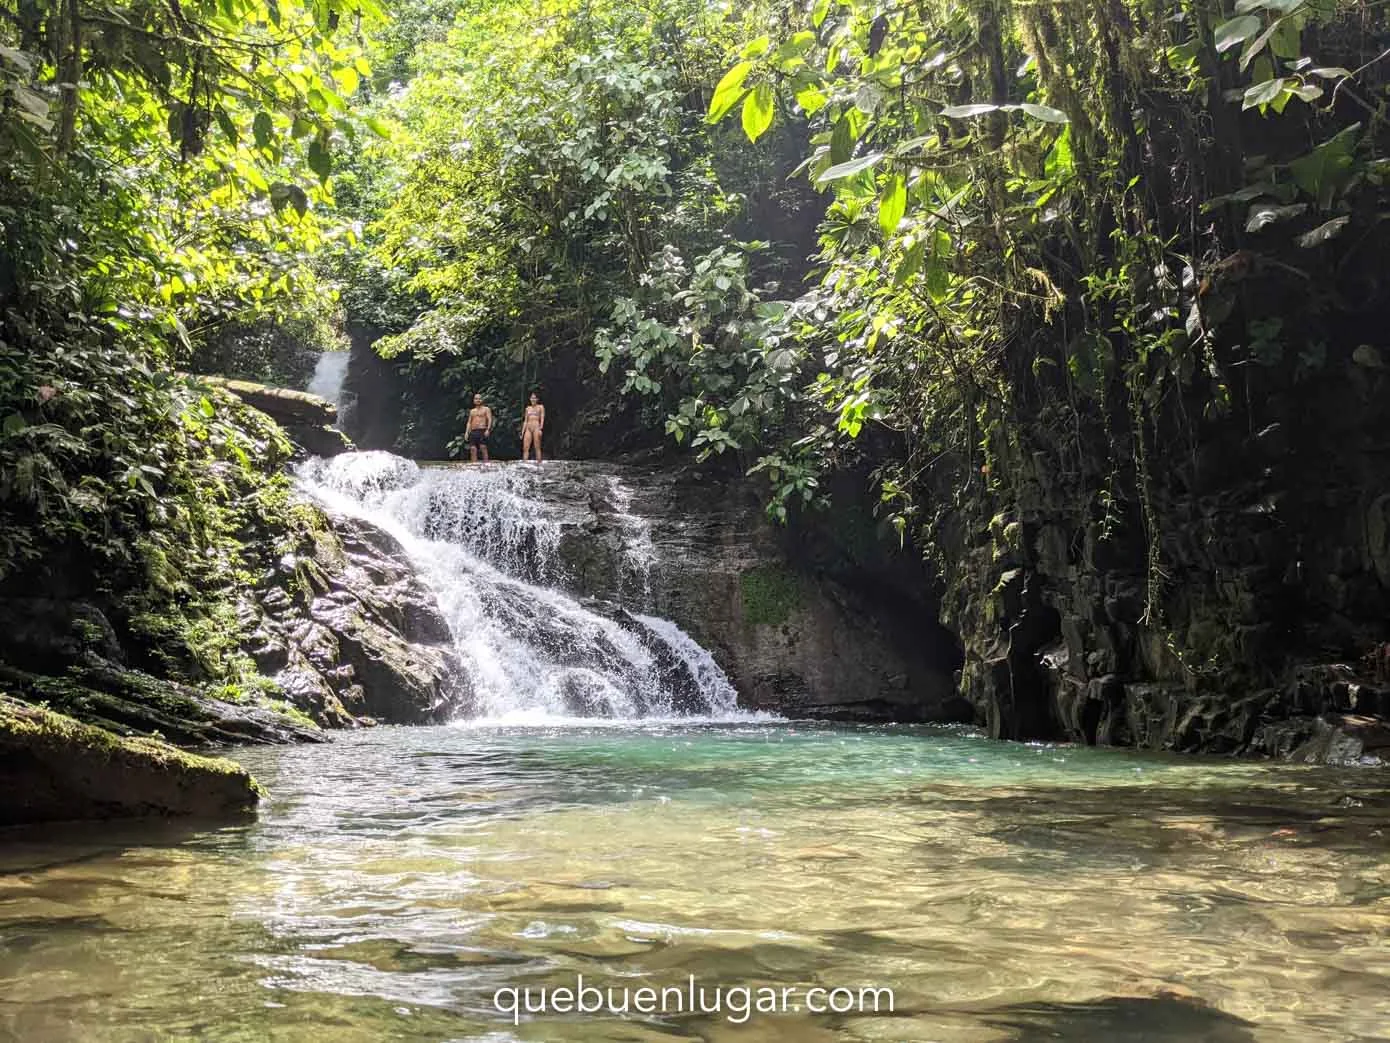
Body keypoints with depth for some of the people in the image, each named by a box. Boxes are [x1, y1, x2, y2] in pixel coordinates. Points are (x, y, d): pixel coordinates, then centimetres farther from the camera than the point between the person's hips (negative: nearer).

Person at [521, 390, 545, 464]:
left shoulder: (540, 407, 6)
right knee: (525, 448, -3)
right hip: (528, 429, 5)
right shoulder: (528, 408, 19)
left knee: (537, 447, -7)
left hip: (536, 428, -5)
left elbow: (542, 418, -4)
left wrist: (540, 428, -18)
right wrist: (522, 432, 13)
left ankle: (539, 463, -8)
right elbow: (525, 421, 19)